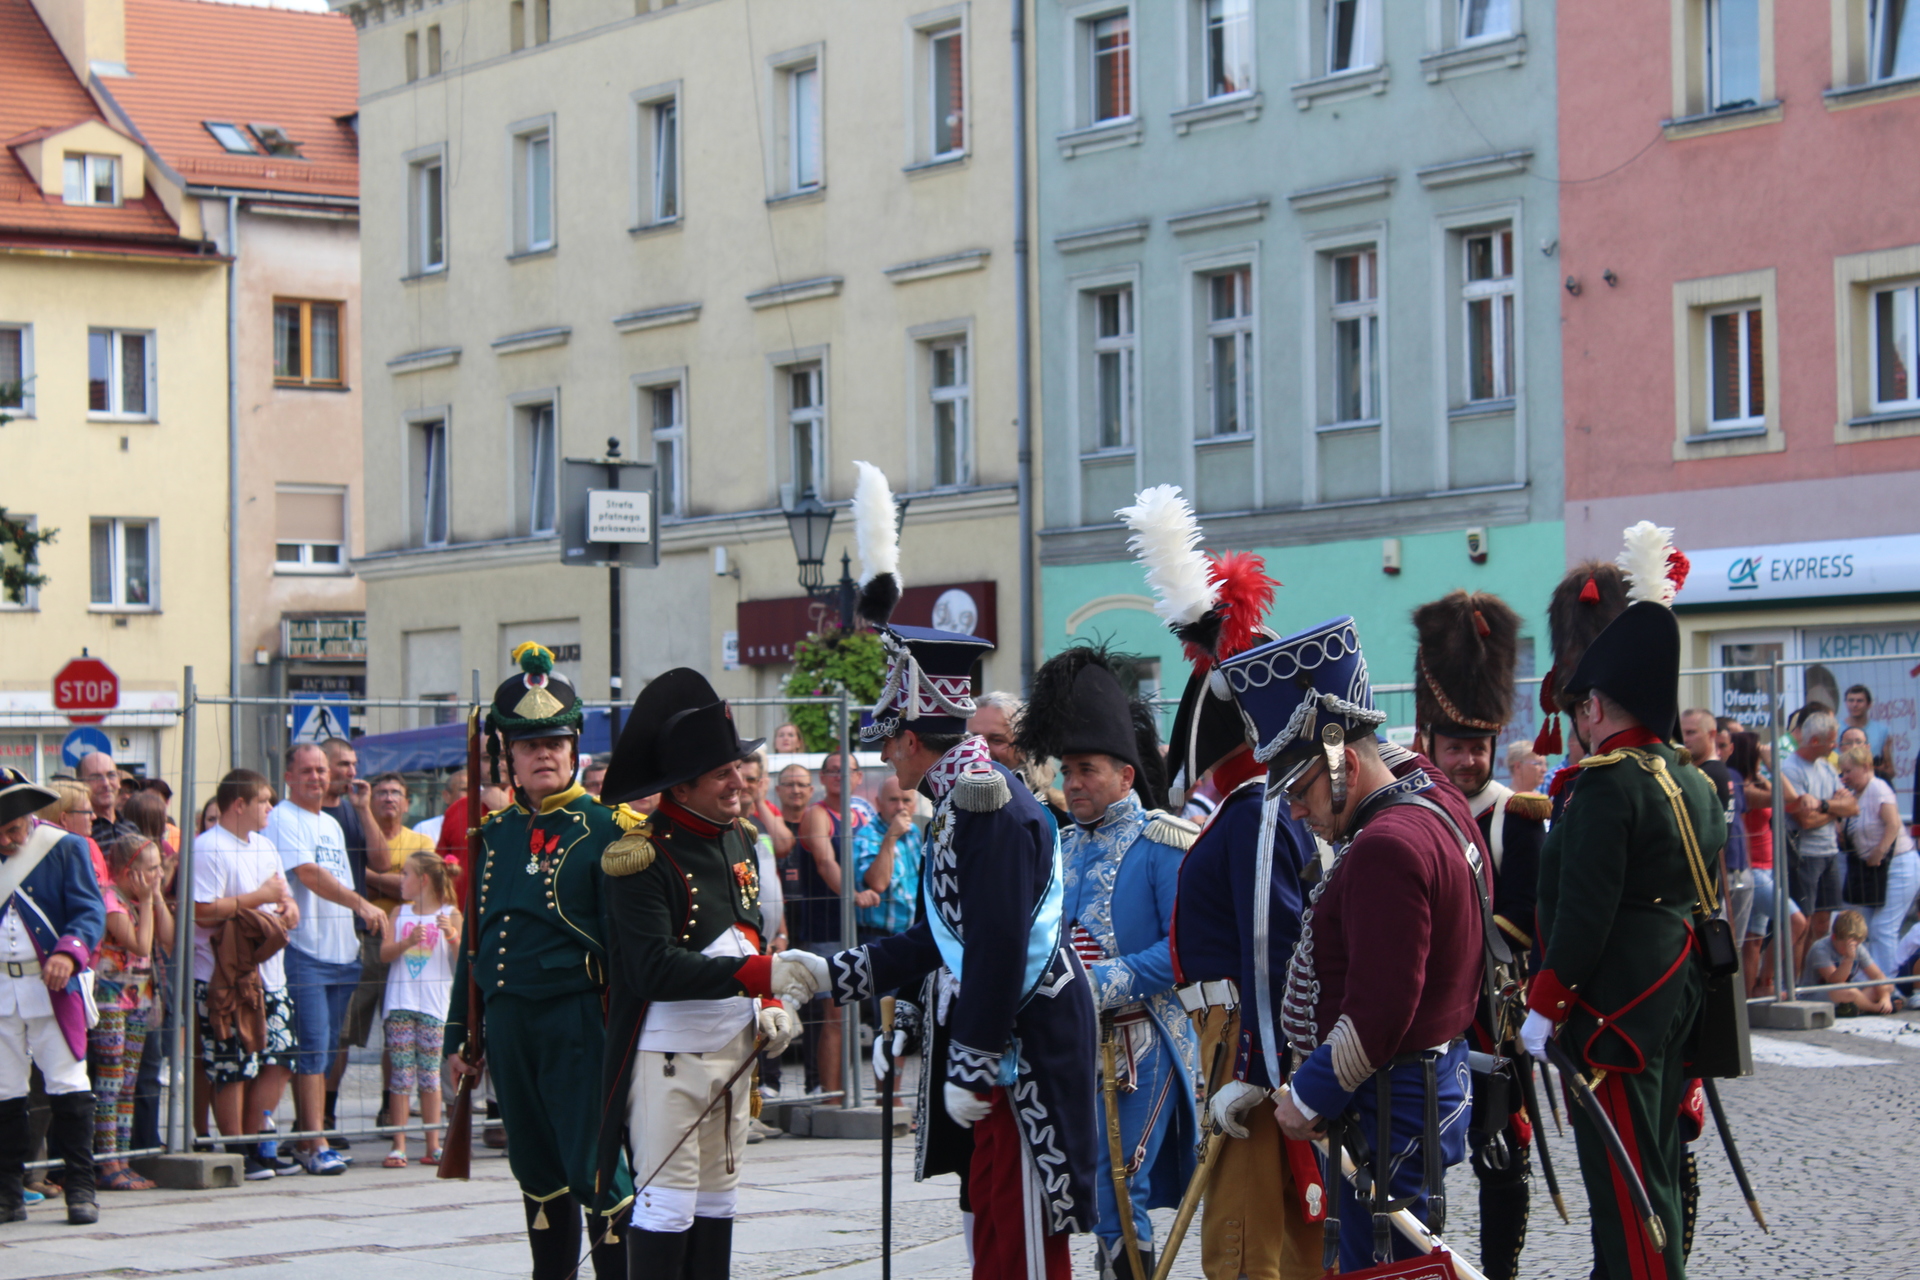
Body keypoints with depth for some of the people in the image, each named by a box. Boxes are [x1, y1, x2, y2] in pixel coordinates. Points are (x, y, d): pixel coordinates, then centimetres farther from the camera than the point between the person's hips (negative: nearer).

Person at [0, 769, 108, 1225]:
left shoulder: (65, 848, -2)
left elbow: (90, 911, -8)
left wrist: (68, 953, -26)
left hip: (52, 987, -3)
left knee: (68, 1087, -3)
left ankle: (80, 1188, 4)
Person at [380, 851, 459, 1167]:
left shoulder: (449, 914, 3)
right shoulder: (399, 913, 11)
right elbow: (385, 953, 1)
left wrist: (453, 936, -20)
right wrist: (408, 941, -16)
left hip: (434, 1005, -2)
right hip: (400, 1003, 2)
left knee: (430, 1075, 2)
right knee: (401, 1075, -2)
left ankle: (433, 1145, 8)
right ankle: (399, 1145, -3)